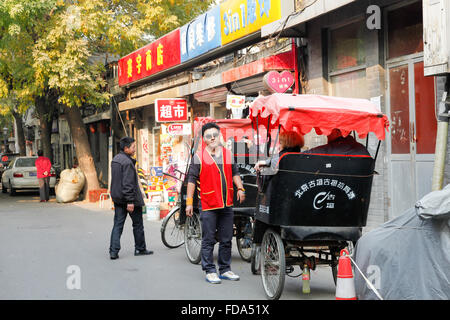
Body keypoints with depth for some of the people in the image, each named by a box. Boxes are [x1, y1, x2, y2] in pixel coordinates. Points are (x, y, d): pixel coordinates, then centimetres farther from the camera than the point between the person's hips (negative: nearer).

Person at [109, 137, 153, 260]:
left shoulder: (115, 159, 10)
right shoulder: (127, 162, -20)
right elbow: (127, 183, -24)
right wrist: (130, 201, -23)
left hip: (117, 198, 8)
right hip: (129, 198, -8)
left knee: (118, 224, 6)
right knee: (137, 224, 8)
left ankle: (113, 251, -1)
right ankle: (140, 249, 18)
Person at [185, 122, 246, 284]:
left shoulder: (228, 154, 11)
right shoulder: (199, 156, -3)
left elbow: (235, 172, 21)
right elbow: (192, 179, -3)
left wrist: (240, 188, 4)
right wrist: (189, 202, -6)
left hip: (227, 204, 5)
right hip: (208, 205, -5)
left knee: (226, 240, 11)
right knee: (208, 240, 1)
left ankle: (225, 269, 22)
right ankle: (210, 271, 10)